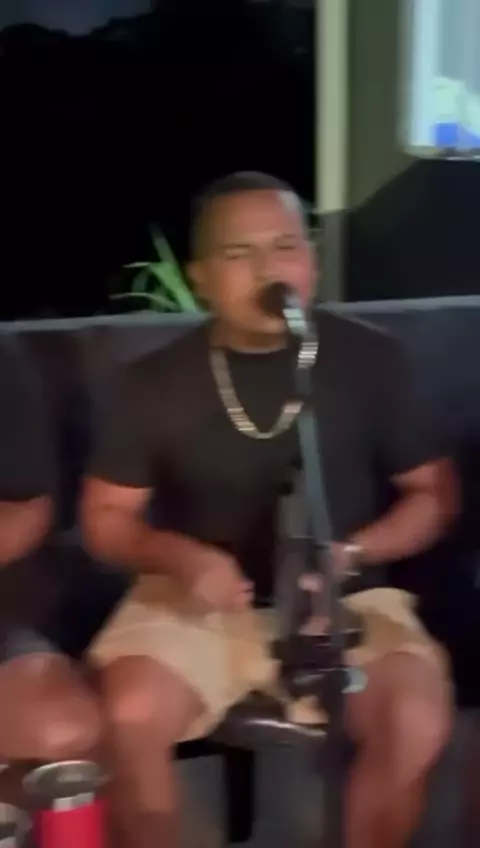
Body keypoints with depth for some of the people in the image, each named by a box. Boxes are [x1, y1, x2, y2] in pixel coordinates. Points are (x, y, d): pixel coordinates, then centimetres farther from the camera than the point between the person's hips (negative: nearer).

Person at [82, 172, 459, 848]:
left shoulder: (370, 359, -3)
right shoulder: (153, 382, -3)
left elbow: (434, 493, 4)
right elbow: (106, 517, 5)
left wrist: (351, 554, -14)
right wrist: (178, 556, -16)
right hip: (197, 603, 1)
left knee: (417, 723, -26)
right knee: (128, 718, -25)